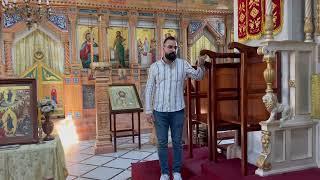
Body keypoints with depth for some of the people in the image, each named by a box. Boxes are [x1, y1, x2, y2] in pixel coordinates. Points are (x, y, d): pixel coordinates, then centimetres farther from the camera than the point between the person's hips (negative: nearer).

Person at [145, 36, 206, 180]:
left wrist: (201, 66, -20)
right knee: (162, 143, 9)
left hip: (177, 111, 1)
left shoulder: (183, 64, 0)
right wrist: (148, 110, -5)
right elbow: (149, 90, -1)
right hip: (159, 111, 0)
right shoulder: (154, 66, -2)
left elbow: (198, 77, 2)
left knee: (177, 142, 10)